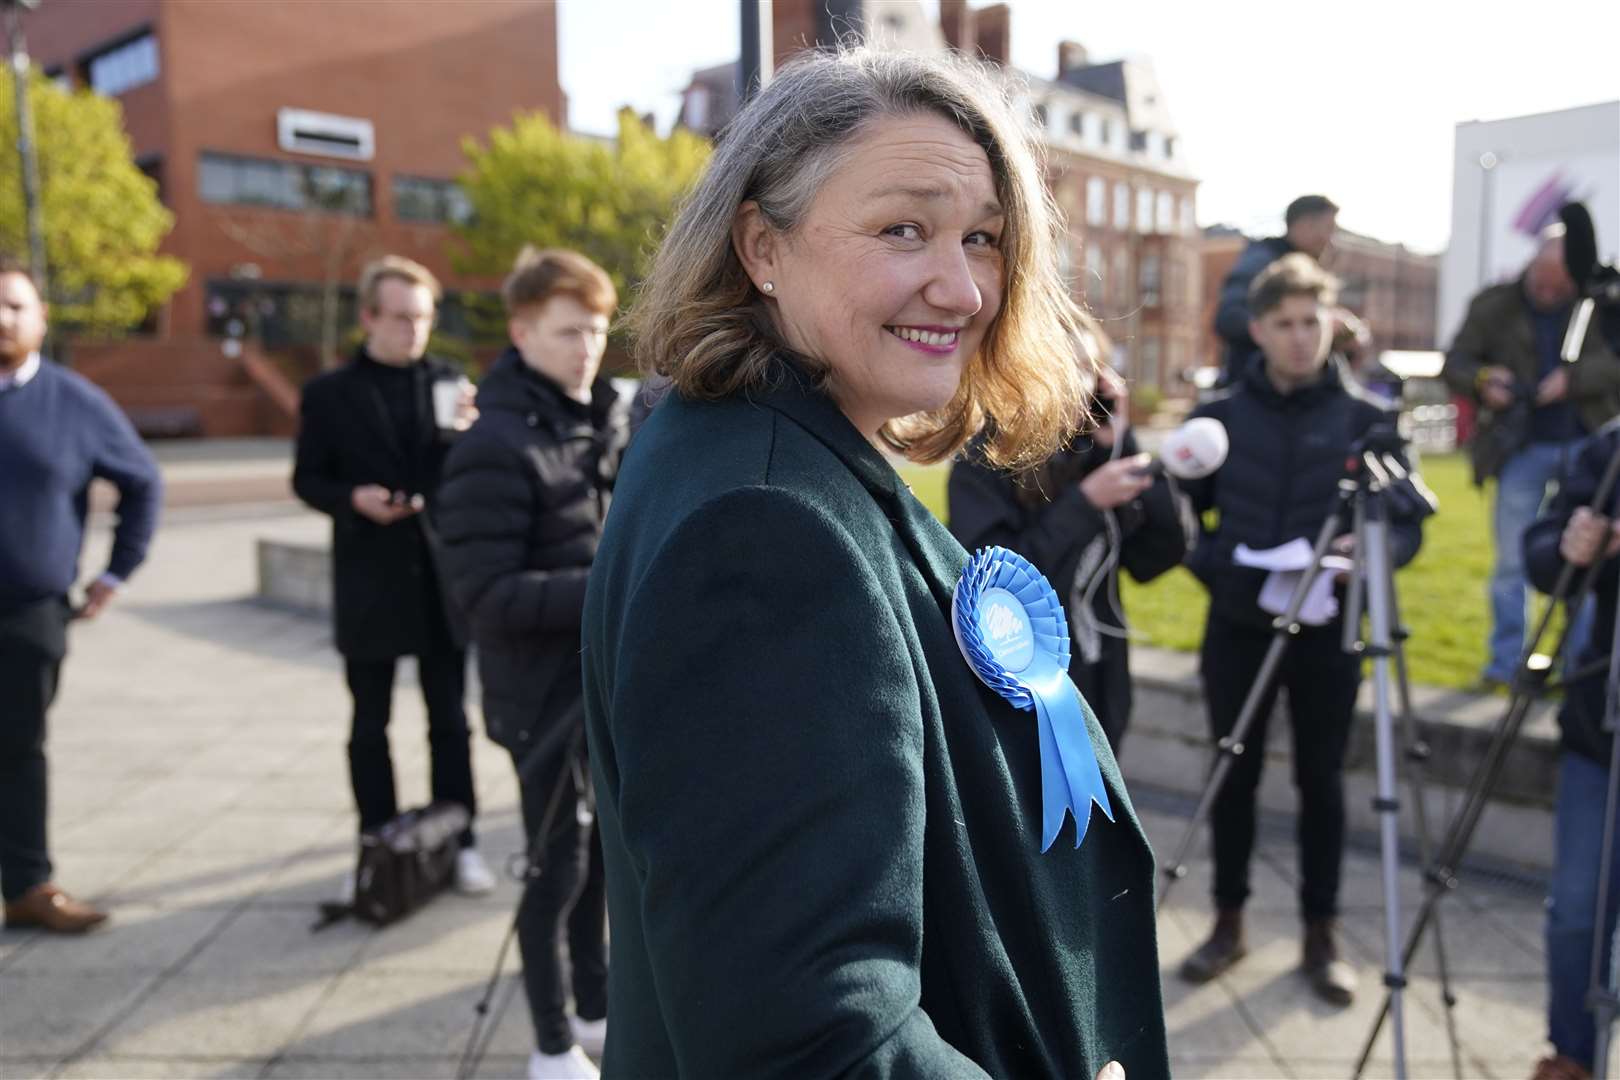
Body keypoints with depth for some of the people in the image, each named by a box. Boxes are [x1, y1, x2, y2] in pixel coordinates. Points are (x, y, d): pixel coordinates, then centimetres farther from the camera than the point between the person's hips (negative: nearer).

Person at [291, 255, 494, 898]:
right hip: (369, 583, -1)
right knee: (369, 725, 9)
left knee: (449, 719, 8)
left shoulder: (450, 382, 6)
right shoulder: (329, 394, 1)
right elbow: (307, 479, 4)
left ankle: (459, 843, 18)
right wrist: (353, 498, -16)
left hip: (440, 578, 1)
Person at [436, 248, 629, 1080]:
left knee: (601, 856, 19)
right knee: (559, 868, 6)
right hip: (546, 691, -6)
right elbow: (487, 596, -21)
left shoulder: (610, 419, 6)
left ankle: (595, 1010, 38)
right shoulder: (495, 447, -16)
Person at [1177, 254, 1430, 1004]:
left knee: (1321, 782, 8)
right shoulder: (1219, 416, 1)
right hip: (1238, 627, 1)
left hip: (1327, 631, -1)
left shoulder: (1367, 417, -1)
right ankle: (1229, 922, 24)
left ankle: (1322, 934, 23)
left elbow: (1409, 523, 0)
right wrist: (1212, 563, -12)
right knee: (1235, 777, 9)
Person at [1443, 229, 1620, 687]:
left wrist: (1573, 379, -22)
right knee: (1512, 562, 2)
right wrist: (1482, 382, -19)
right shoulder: (1493, 306, 1)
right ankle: (1505, 662, 12)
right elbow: (1454, 363, 1)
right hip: (1522, 448, 0)